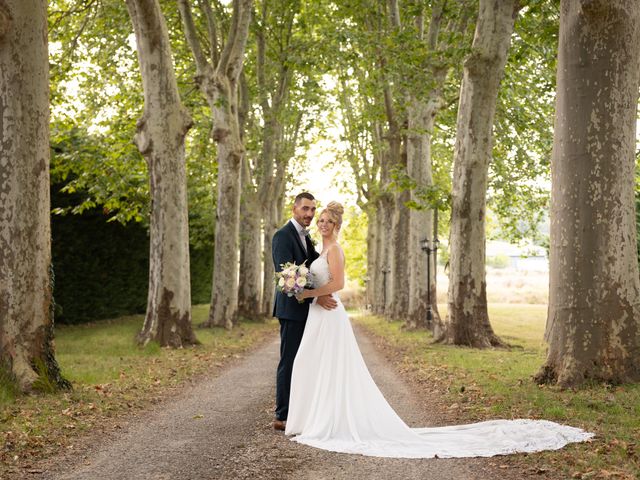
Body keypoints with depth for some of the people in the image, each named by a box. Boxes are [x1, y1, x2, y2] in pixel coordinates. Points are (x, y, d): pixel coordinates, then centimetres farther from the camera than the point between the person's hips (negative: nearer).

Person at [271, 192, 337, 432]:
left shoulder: (305, 236, 18)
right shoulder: (283, 236, -12)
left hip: (305, 308, 9)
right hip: (292, 308, -9)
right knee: (289, 362, -6)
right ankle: (283, 417, 0)